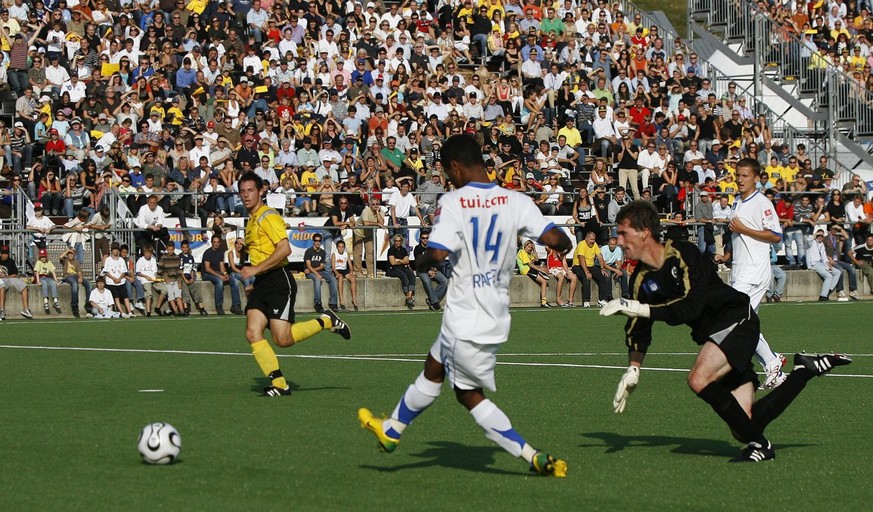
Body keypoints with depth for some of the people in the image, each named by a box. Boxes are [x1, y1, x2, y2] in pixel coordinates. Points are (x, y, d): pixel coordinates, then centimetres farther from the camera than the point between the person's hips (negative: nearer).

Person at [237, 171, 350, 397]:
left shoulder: (268, 216, -8)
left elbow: (284, 249, -20)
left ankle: (327, 321, 8)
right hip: (261, 284, 9)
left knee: (283, 339, -15)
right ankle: (279, 383, -7)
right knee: (252, 333, -9)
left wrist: (256, 269, -21)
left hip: (278, 280, -9)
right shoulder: (251, 220, 20)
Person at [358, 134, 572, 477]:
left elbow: (437, 254, -28)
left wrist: (420, 263, -5)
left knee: (469, 393, 12)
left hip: (465, 320, -7)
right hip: (495, 315, 7)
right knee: (433, 368, 23)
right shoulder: (515, 201, -4)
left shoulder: (454, 202, -16)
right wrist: (564, 245, 12)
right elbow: (554, 239, -11)